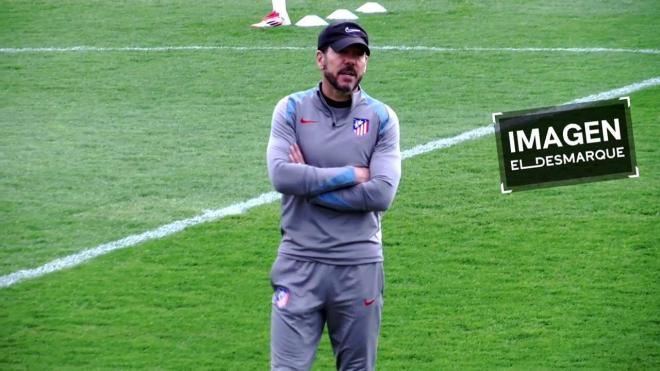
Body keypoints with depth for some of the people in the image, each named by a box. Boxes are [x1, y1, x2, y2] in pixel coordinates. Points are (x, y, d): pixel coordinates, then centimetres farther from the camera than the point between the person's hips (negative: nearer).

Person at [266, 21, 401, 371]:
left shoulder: (382, 118, 2)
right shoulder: (292, 110, 2)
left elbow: (382, 193, -11)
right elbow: (281, 175, -14)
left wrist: (310, 184, -9)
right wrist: (351, 175, -10)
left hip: (360, 267, 1)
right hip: (300, 263, -1)